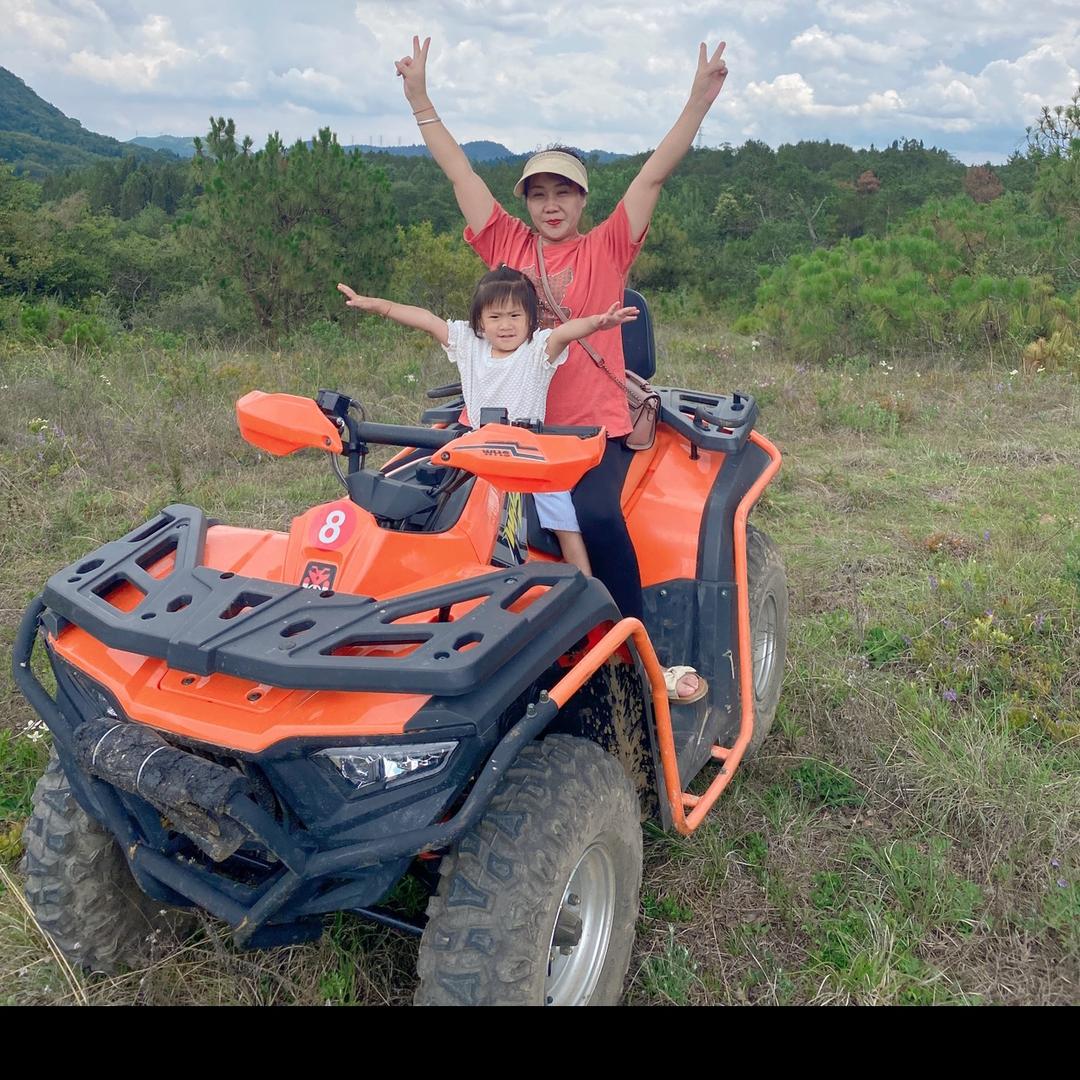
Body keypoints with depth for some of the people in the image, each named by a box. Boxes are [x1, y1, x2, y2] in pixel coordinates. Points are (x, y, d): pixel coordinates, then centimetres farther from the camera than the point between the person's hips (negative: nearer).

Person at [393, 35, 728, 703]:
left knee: (597, 516, -30)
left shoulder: (606, 249, 7)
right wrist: (420, 99, 10)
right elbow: (460, 171, 12)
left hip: (593, 430, -3)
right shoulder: (508, 244, 12)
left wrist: (700, 100, -8)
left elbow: (654, 175, -1)